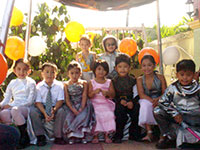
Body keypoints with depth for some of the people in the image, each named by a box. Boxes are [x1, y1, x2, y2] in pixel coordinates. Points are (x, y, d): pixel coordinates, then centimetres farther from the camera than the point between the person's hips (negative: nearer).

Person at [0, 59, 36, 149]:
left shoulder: (31, 83, 4)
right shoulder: (12, 83, 18)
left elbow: (30, 101, -6)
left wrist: (12, 105, -12)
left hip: (26, 108, -3)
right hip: (13, 107, 4)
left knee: (15, 110, -37)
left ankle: (25, 137, -21)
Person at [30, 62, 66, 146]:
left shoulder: (59, 85, -5)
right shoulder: (39, 86, -5)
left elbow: (60, 100, -12)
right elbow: (38, 102, -11)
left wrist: (54, 110, -31)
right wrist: (45, 113, -28)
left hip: (55, 107, -1)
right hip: (42, 108, 1)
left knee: (61, 111, -32)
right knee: (32, 110, -28)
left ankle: (58, 137, -15)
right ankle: (40, 136, -14)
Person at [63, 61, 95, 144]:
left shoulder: (84, 83, 6)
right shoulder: (66, 85, 5)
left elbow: (84, 96, -2)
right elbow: (67, 99, -3)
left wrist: (81, 109, -16)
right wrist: (73, 110, -17)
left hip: (82, 105, 0)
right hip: (71, 106, 0)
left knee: (83, 115, -27)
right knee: (69, 117, -26)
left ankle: (83, 135, -15)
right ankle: (72, 136, -12)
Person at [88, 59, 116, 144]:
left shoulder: (109, 82, 7)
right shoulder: (92, 82, 5)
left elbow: (113, 95, 2)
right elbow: (89, 95, -1)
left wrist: (107, 93, -19)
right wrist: (94, 92, -22)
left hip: (106, 104, 1)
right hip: (95, 104, -1)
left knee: (109, 115, -22)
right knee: (95, 116, -24)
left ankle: (106, 135, -8)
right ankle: (95, 135, -9)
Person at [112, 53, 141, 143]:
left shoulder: (133, 80, 7)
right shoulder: (114, 81, 7)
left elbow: (136, 94, 3)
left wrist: (132, 102, -16)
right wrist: (120, 101, -15)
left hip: (131, 103, 1)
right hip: (119, 103, -1)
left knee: (136, 110, -27)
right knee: (120, 110, -32)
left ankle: (134, 134, -6)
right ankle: (118, 136, -18)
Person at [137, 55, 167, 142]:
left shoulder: (160, 77, 0)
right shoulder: (140, 80, 2)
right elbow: (142, 95, -10)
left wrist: (157, 99, -29)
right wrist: (152, 100, -28)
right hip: (147, 101, 0)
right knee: (145, 104, -33)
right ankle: (149, 132, -30)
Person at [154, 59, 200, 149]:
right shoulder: (173, 88, 1)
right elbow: (162, 101, -5)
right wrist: (174, 113, -14)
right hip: (177, 116, 2)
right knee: (157, 111, -14)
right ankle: (169, 137, -9)